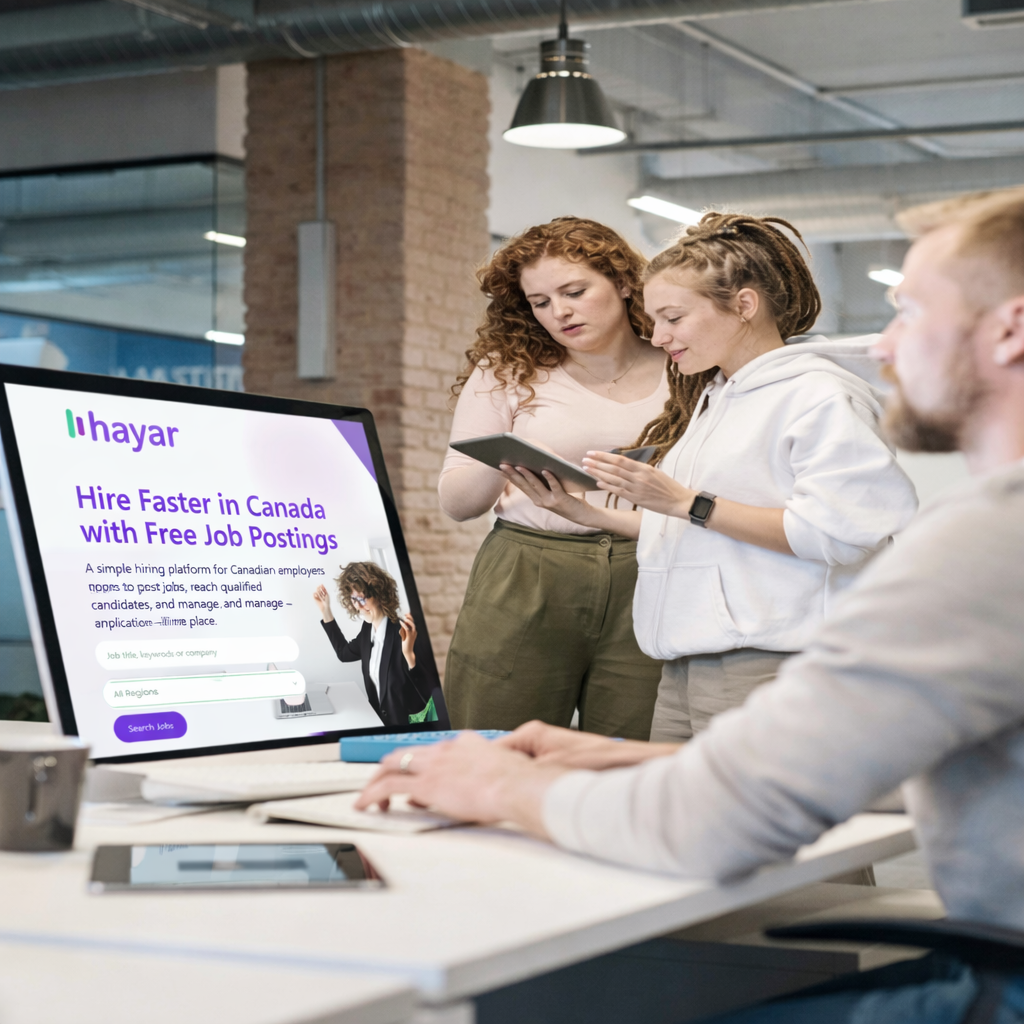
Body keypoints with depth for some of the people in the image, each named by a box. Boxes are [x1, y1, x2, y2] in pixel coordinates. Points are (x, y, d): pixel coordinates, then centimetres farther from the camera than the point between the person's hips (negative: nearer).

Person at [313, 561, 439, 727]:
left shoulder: (403, 633, -24)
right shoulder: (368, 628, 0)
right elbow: (344, 653, 21)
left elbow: (428, 693, -27)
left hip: (410, 723, -8)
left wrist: (409, 654, -43)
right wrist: (325, 610, 14)